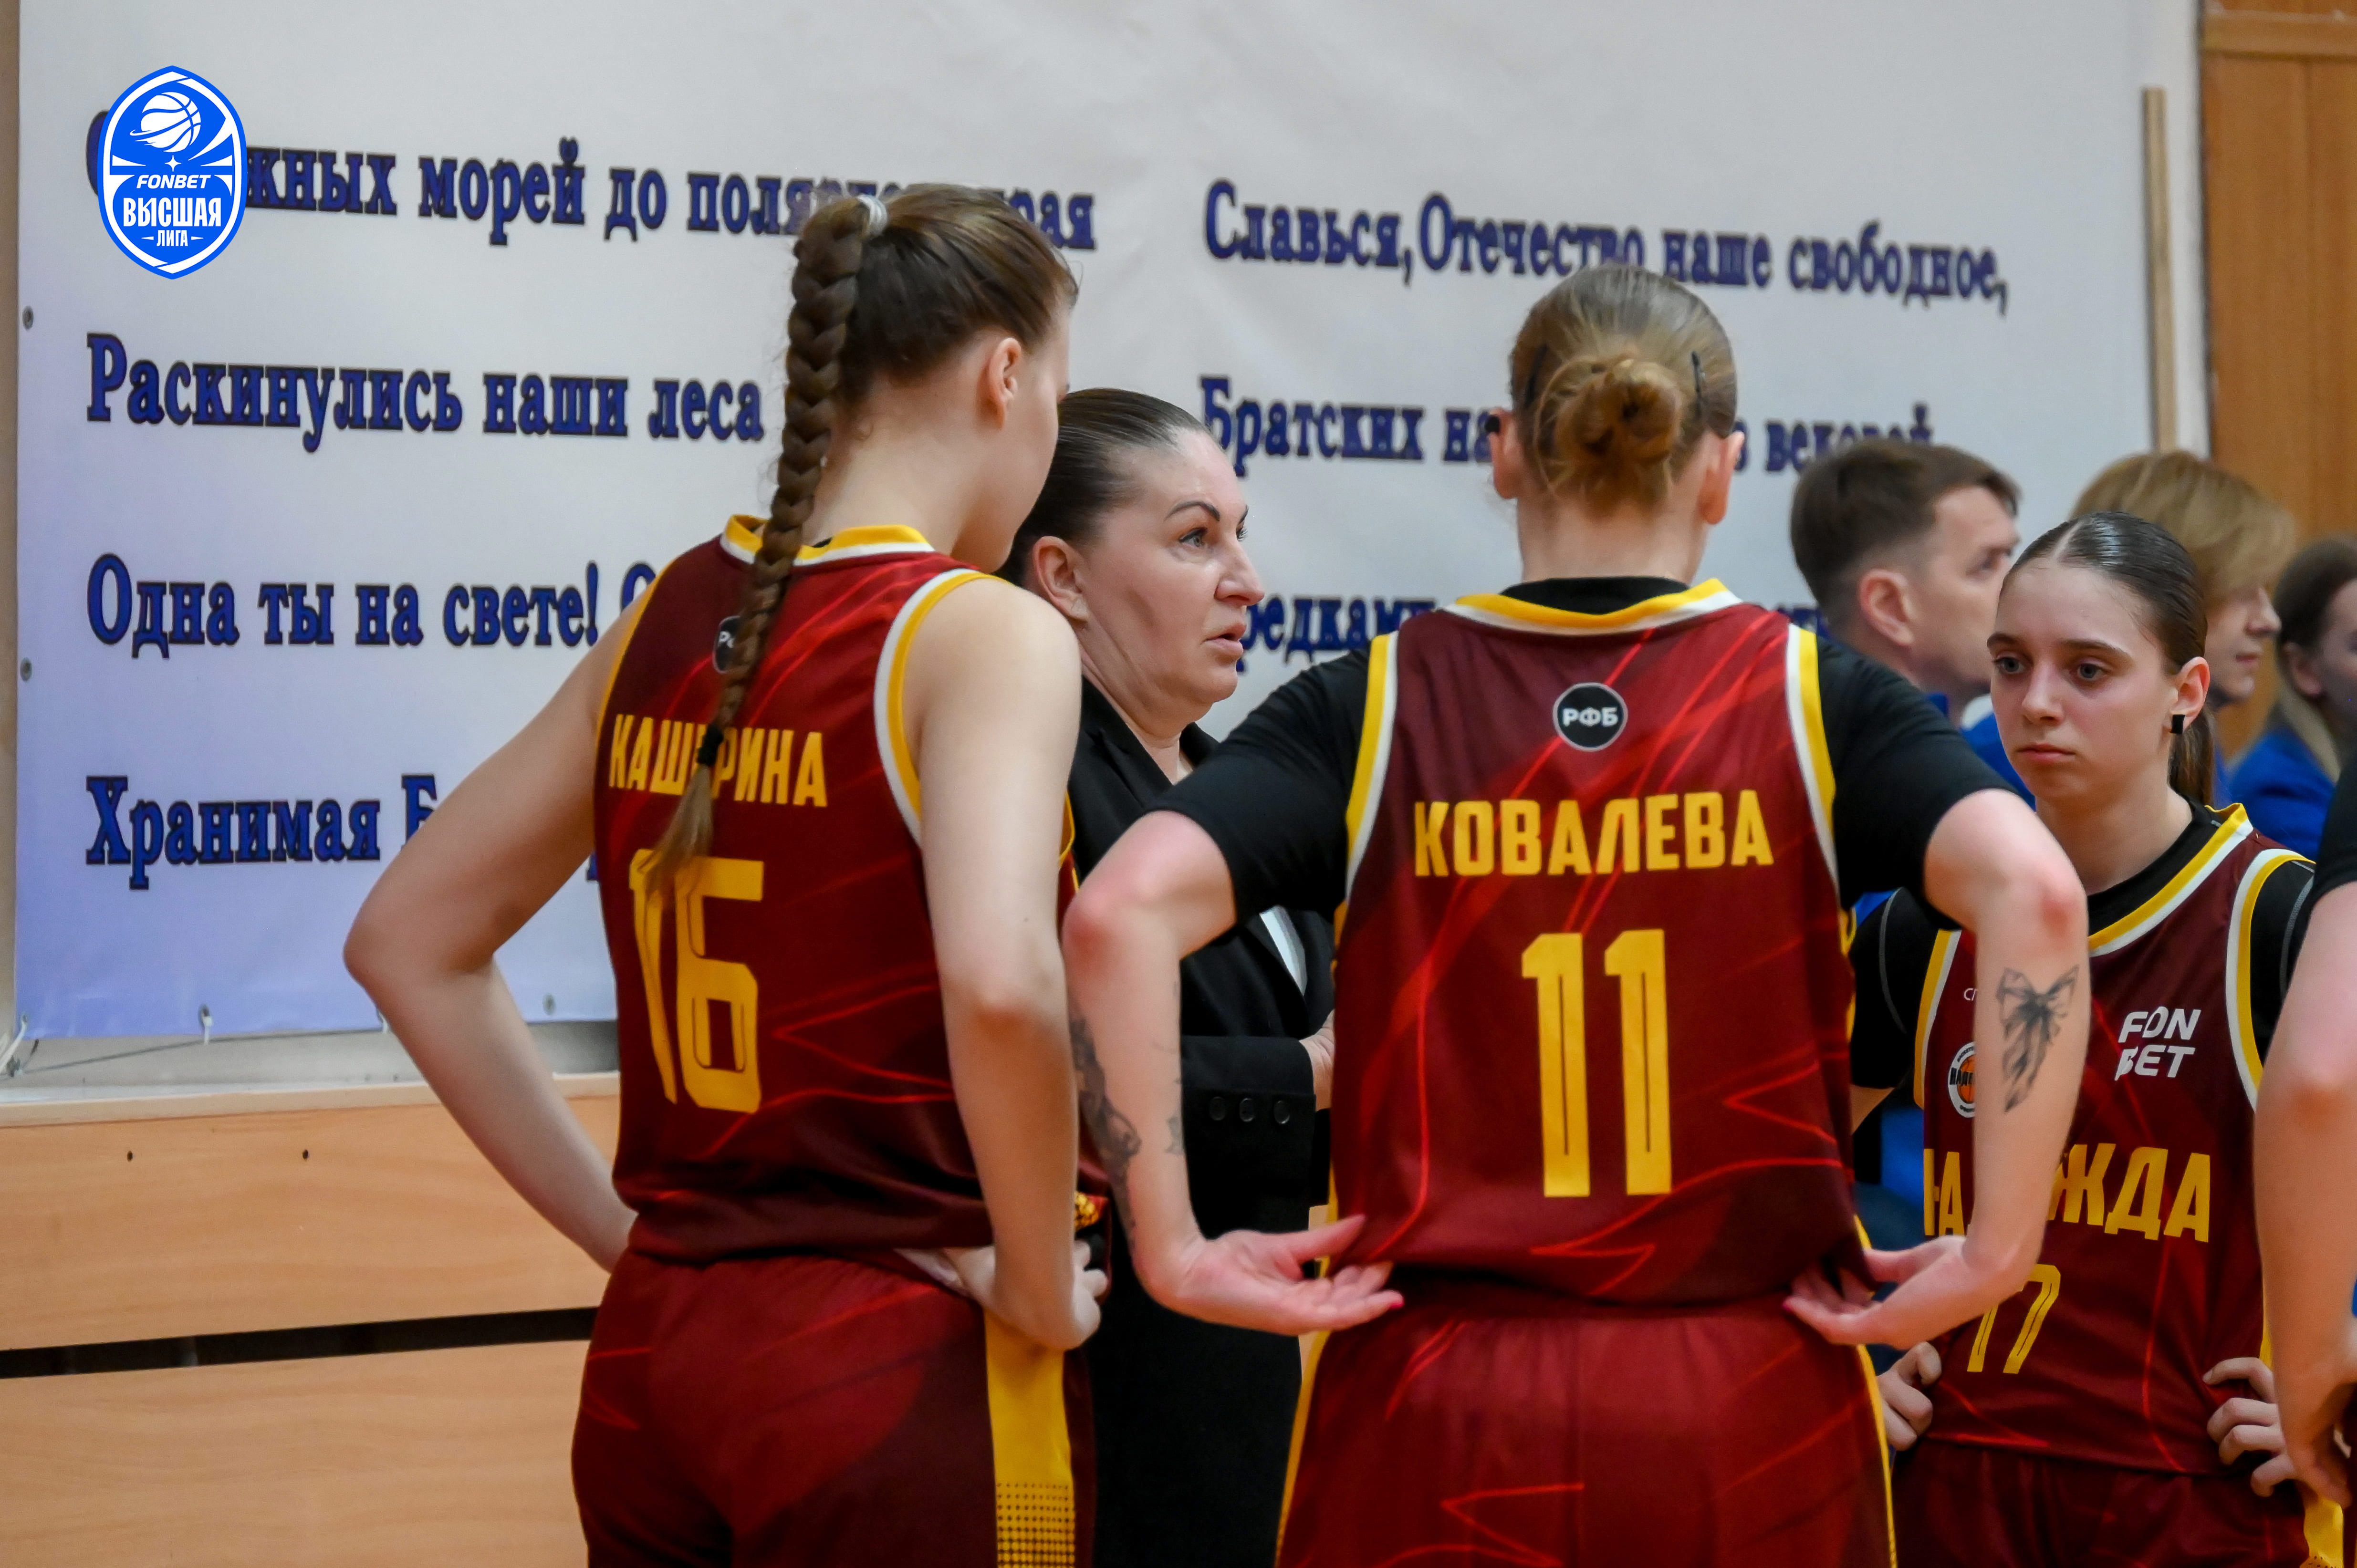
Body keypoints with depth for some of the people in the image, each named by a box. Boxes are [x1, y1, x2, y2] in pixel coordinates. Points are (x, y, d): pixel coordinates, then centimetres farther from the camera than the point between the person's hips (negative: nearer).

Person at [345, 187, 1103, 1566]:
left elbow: (408, 944, 12)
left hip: (652, 1356, 6)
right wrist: (1038, 1283, -14)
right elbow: (999, 985, -30)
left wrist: (628, 1230, 12)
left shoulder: (671, 621, 7)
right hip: (901, 1366, -6)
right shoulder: (990, 634, -12)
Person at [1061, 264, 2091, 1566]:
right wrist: (1997, 1251, -12)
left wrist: (1173, 1249, -9)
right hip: (1752, 1412, 0)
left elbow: (1120, 913, -14)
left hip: (1435, 1411, 0)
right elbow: (2033, 893, -16)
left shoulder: (1373, 706, 0)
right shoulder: (1812, 700, 0)